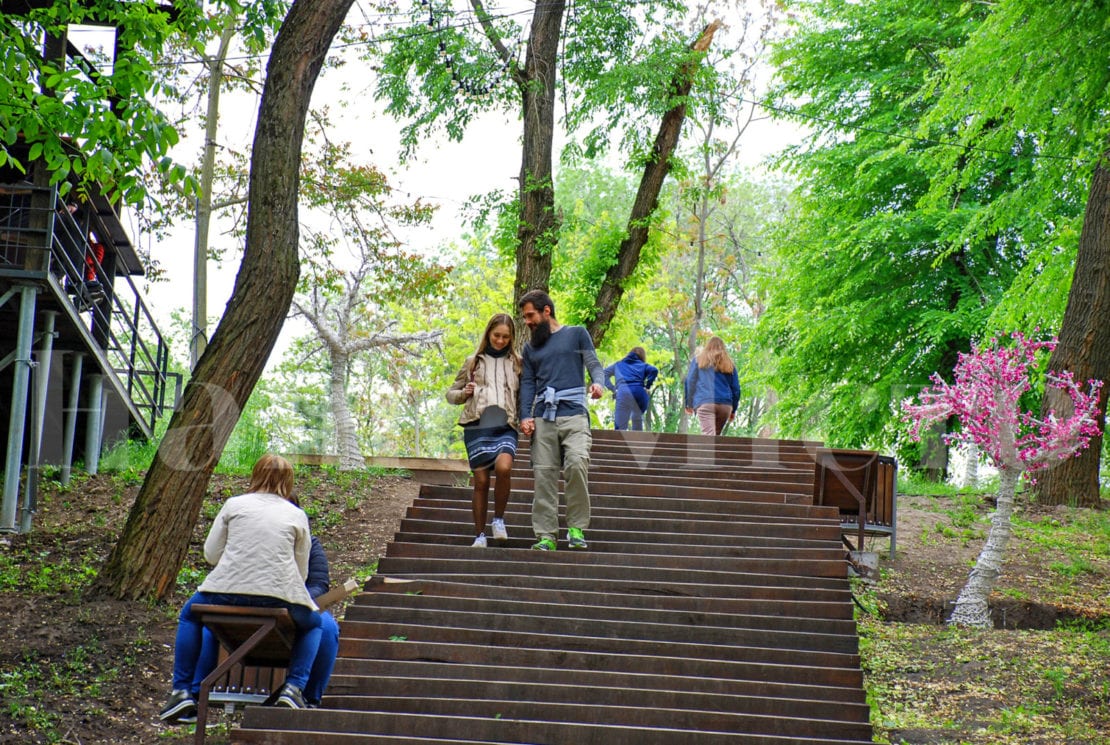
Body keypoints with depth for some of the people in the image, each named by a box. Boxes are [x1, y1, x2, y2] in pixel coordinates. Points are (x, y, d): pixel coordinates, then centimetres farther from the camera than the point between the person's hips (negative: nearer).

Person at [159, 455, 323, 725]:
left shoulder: (234, 505, 11)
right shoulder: (297, 515, 12)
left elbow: (210, 554, 13)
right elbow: (302, 572, 14)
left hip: (228, 591, 1)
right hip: (280, 595, 0)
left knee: (190, 614, 31)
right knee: (313, 624, 30)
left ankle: (183, 691, 22)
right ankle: (293, 688, 8)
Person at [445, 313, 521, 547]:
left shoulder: (517, 363, 15)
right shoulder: (473, 362, 15)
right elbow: (451, 393, 21)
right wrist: (464, 393, -2)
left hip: (505, 426, -1)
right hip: (477, 426, 1)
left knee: (503, 468, -27)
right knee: (481, 481, -3)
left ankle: (498, 519, -6)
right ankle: (479, 535, 9)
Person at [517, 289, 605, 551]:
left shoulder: (577, 334, 13)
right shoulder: (530, 348, 23)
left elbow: (594, 364, 7)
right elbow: (527, 383, 15)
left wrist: (597, 382, -16)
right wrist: (525, 416, 0)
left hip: (574, 414, -4)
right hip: (543, 418, 4)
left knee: (576, 464, -23)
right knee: (543, 475, -4)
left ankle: (576, 527, -11)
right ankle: (546, 536, -1)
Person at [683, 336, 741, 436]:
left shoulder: (698, 360, 12)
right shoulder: (729, 364, 17)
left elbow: (689, 382, 7)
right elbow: (736, 388, 16)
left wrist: (688, 404, 12)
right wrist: (733, 410, 22)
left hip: (704, 403, -3)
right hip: (725, 405, 3)